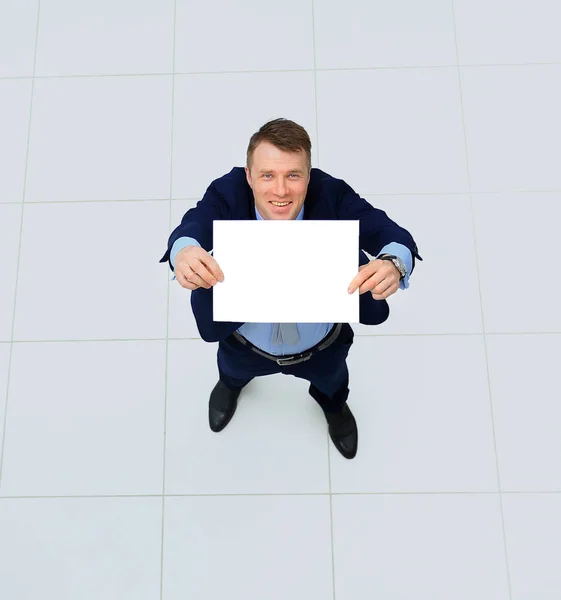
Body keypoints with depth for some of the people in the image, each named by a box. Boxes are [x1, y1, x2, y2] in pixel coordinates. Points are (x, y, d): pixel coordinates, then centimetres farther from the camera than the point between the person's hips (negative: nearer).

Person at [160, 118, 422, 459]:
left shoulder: (332, 195, -35)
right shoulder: (228, 194, -33)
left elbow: (390, 233, -44)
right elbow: (193, 226, -50)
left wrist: (394, 263, -68)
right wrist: (183, 251, -75)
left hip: (321, 345, 0)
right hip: (247, 343, 0)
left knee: (331, 380, 35)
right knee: (234, 369, 37)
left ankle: (334, 404, 77)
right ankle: (232, 383, 79)